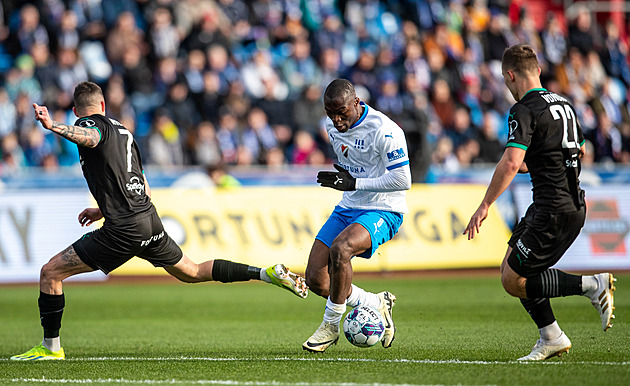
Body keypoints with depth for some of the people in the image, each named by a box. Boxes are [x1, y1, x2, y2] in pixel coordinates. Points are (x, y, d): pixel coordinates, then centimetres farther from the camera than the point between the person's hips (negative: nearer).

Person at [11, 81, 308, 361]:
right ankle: (269, 274, 19)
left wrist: (53, 127, -49)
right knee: (192, 272, 24)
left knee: (51, 272, -1)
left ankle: (50, 347, 1)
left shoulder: (92, 123, -2)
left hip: (123, 231, -8)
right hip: (150, 221, 8)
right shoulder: (122, 131, 22)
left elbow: (90, 137, -31)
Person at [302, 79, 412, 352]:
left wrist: (354, 183, -24)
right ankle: (377, 304, 15)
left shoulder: (384, 131, -21)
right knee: (315, 279, -4)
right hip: (348, 207, 8)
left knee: (340, 248, -35)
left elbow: (403, 180, -22)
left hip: (383, 211, -8)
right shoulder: (332, 125, 3)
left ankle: (331, 325, -17)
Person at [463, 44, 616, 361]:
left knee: (513, 282, -3)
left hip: (553, 210, -9)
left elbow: (511, 162, -25)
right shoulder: (563, 104, 14)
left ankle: (591, 285, -8)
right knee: (510, 266, 17)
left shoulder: (524, 111, -13)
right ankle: (550, 337, 16)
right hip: (574, 203, 9)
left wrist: (484, 206, -20)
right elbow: (580, 150, 29)